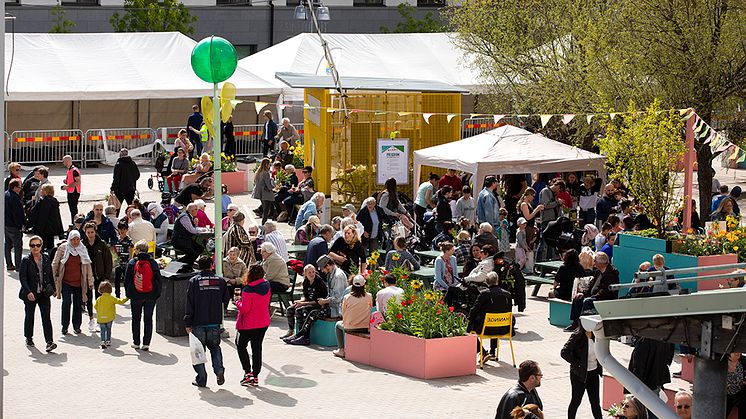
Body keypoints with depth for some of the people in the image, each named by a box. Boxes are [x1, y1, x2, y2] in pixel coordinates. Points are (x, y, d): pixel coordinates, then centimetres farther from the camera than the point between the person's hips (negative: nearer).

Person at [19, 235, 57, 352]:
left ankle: (49, 341, -13)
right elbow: (22, 278, -12)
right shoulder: (26, 261, -7)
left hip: (44, 294, 2)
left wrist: (53, 288, 17)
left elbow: (50, 275, 16)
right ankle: (29, 338, 31)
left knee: (46, 317, -7)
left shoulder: (46, 259, 4)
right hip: (30, 294, -2)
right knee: (30, 316, 13)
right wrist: (28, 292, -22)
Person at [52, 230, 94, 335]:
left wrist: (90, 281, 10)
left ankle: (77, 326, 16)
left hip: (79, 282, 2)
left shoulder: (82, 249, 6)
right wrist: (54, 278, 3)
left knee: (78, 304, 3)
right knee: (66, 302, -10)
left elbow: (87, 266, 11)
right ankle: (65, 326, 2)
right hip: (66, 282, -2)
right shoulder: (62, 248, -1)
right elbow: (55, 264, 6)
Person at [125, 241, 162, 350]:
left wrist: (128, 293, 10)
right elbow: (158, 279, 2)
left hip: (136, 296, -1)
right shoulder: (153, 263, -1)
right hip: (151, 296, 1)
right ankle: (146, 343, 3)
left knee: (136, 318, 12)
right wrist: (157, 294, 11)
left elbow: (126, 280, -1)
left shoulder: (132, 263, -4)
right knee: (148, 319, 7)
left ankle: (136, 342, 14)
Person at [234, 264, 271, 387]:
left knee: (241, 345, 13)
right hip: (263, 323, 6)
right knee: (257, 348, 12)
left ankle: (248, 372, 1)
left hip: (248, 324, -6)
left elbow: (245, 308, -23)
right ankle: (255, 376, 13)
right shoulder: (267, 287, -1)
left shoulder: (248, 289, -22)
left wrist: (238, 301, -4)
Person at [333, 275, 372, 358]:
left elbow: (343, 313, 3)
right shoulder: (368, 297, -7)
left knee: (338, 324, 32)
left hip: (350, 328, -2)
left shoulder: (347, 297, -8)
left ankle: (341, 350, 26)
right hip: (365, 328, 2)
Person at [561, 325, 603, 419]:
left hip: (594, 373, 5)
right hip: (579, 374, -5)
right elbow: (564, 352, -21)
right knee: (576, 400, 7)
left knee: (595, 401, 11)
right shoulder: (577, 336, -18)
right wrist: (577, 364, -19)